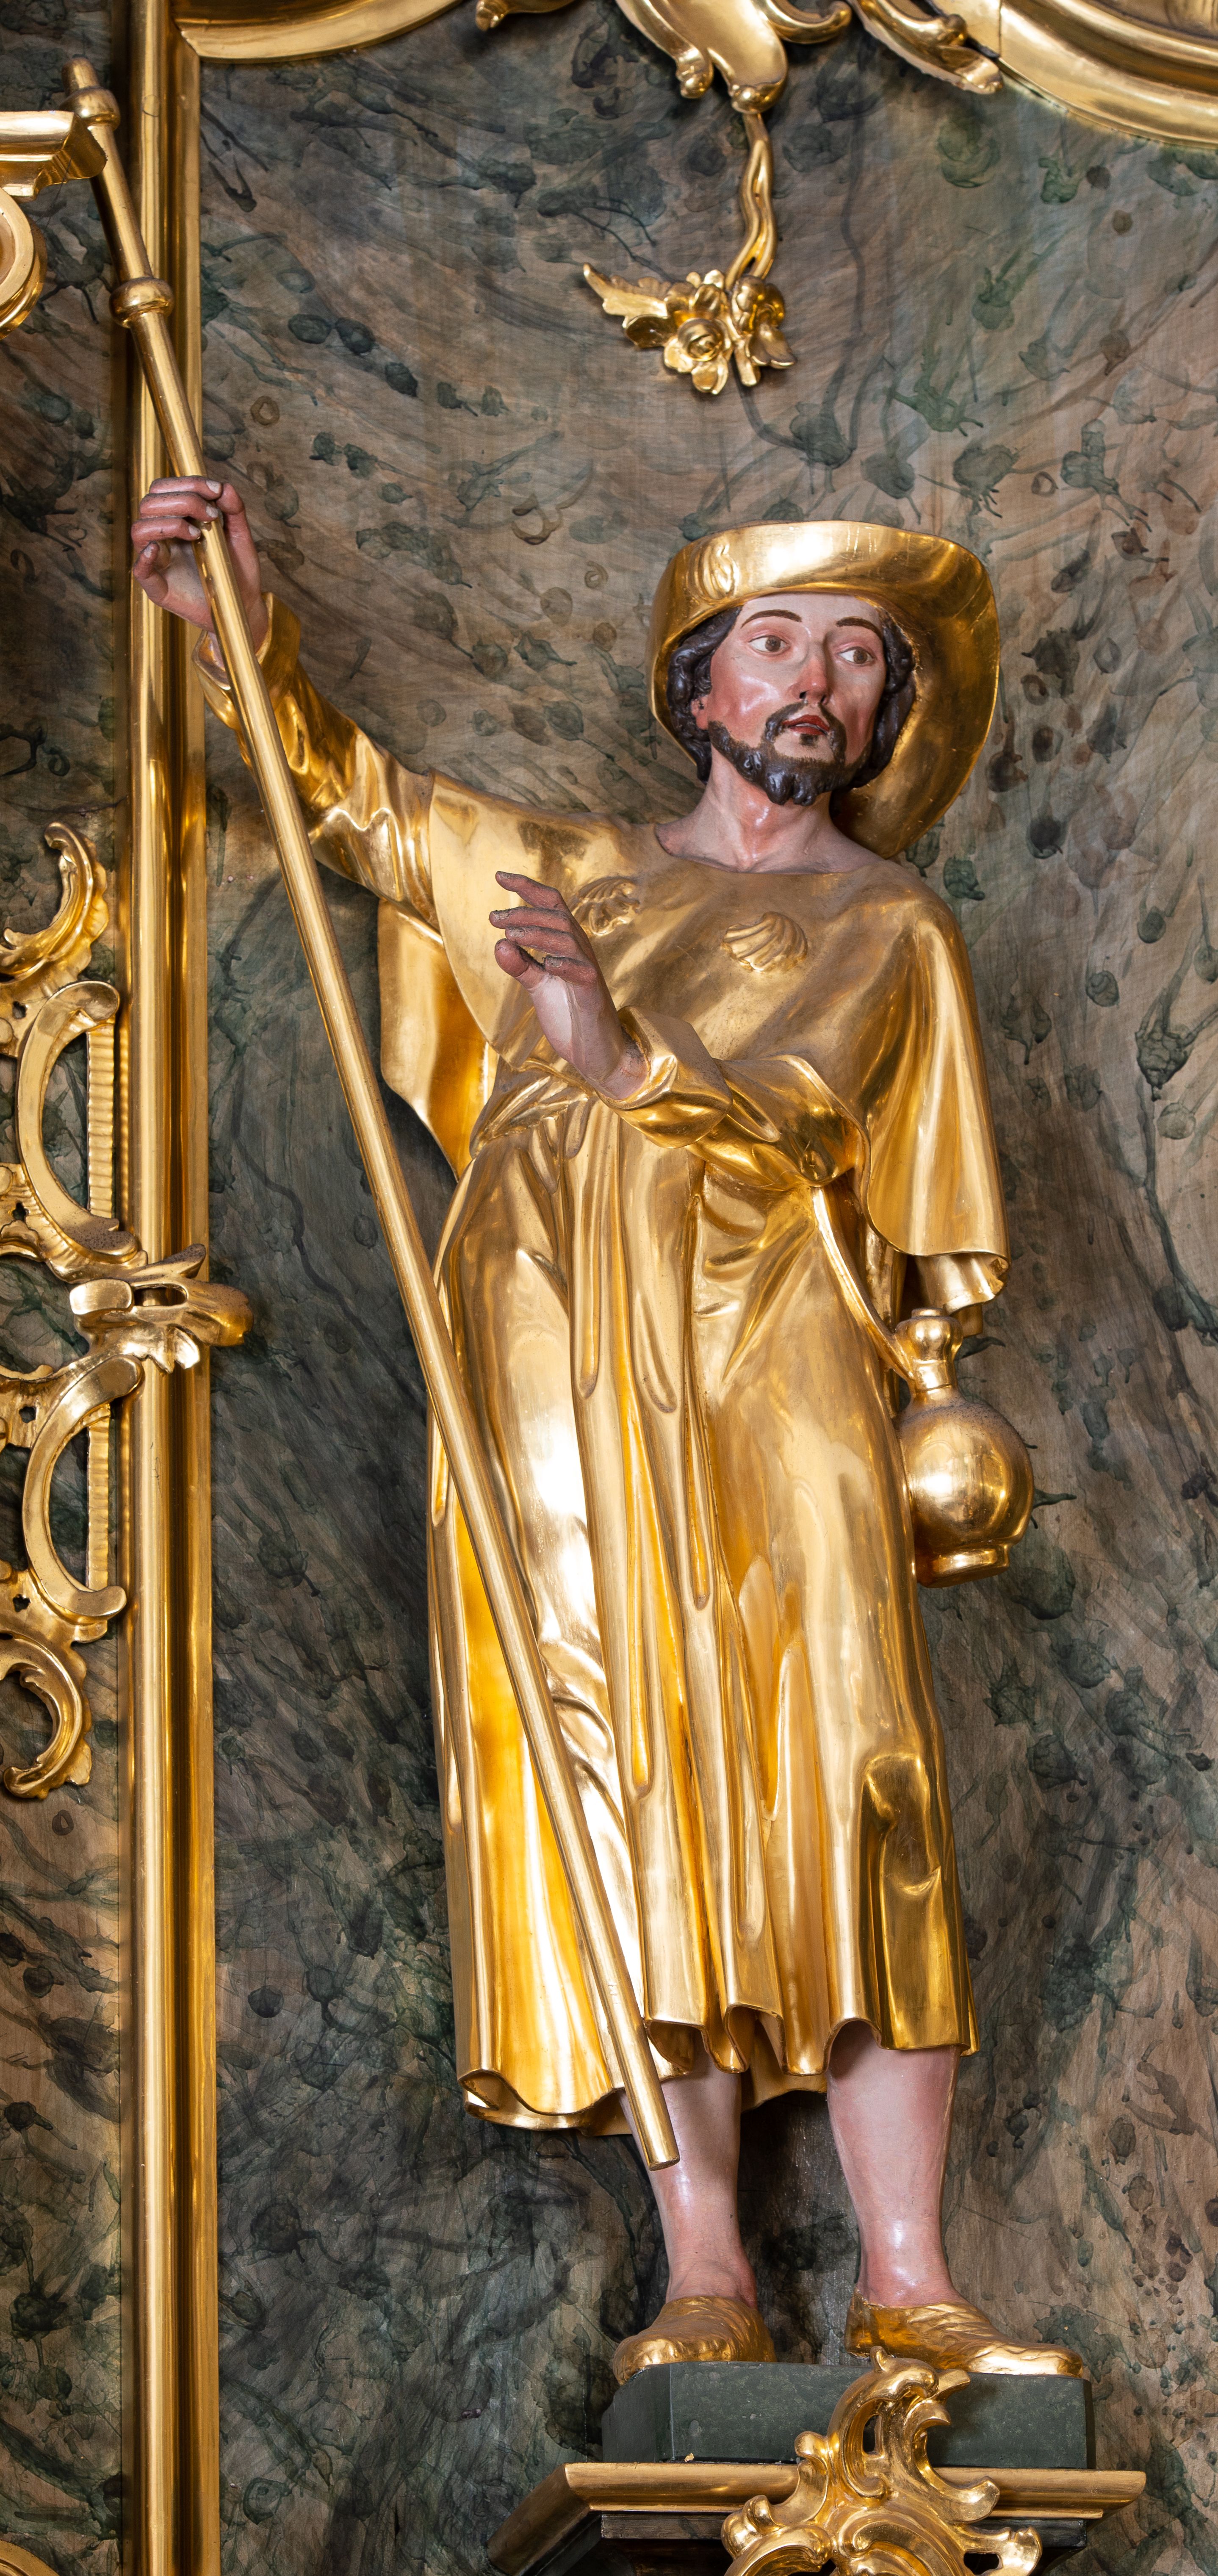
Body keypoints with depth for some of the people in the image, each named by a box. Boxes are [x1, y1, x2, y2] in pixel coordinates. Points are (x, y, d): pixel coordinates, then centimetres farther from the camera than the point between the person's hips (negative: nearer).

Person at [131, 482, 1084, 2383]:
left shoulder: (892, 931, 14)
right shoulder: (563, 871, 23)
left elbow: (795, 1112, -3)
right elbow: (348, 794, 30)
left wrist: (625, 1057, -18)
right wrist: (241, 629, 16)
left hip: (770, 1377, -2)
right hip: (557, 1378, 2)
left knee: (840, 1791, -13)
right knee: (630, 1790, -10)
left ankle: (906, 2284, -16)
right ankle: (707, 2279, -14)